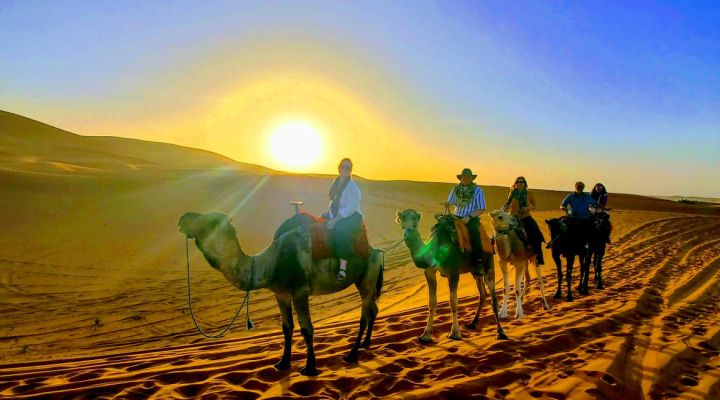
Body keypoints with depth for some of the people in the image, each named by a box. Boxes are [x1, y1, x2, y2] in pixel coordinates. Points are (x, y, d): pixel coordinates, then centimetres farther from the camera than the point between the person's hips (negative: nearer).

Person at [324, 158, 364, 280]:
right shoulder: (336, 182, 11)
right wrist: (327, 212, 5)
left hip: (352, 216, -8)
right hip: (336, 215, 8)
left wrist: (335, 220, -24)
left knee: (340, 230, -36)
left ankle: (342, 269, -34)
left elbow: (350, 208, -20)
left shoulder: (352, 186, -13)